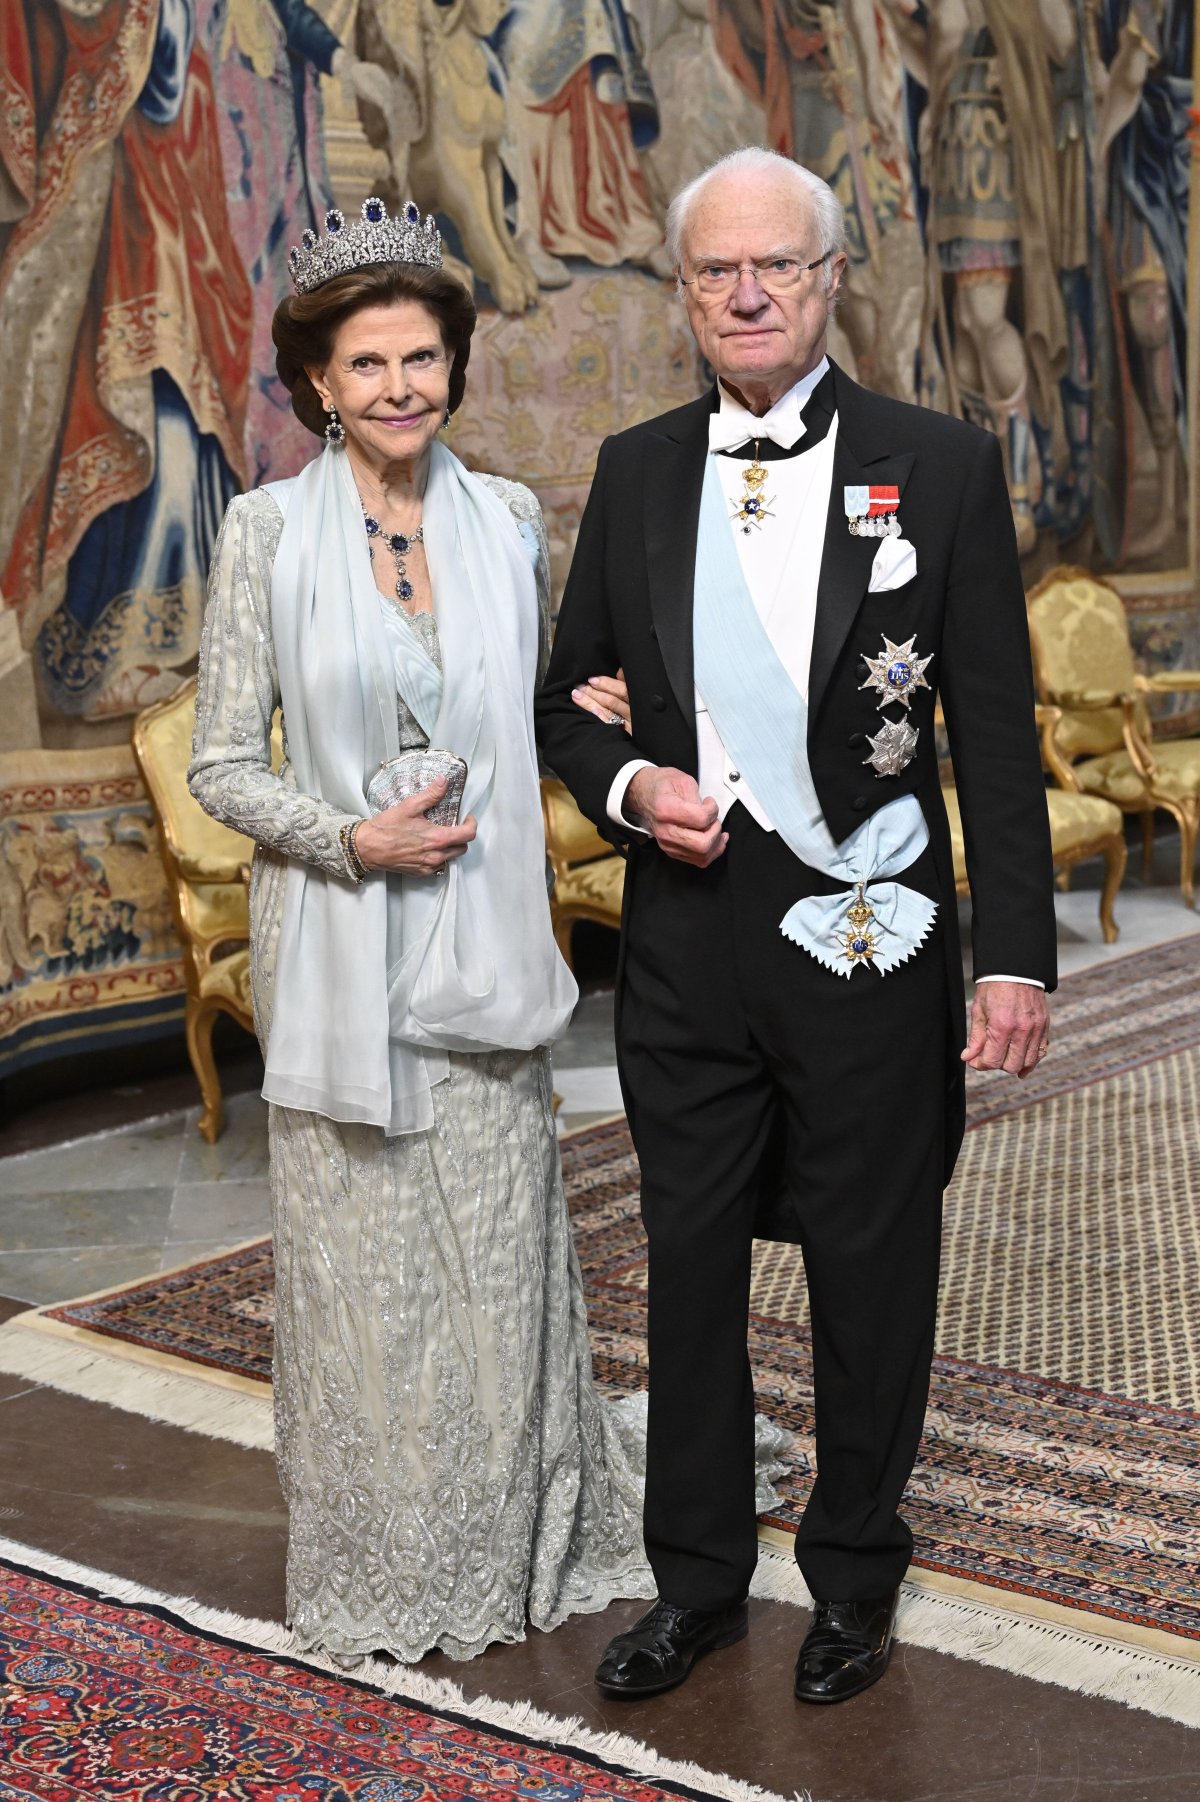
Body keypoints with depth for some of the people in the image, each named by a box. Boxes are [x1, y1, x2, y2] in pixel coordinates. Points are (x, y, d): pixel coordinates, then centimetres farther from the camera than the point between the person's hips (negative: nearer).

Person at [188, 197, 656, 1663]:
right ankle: (378, 1571, 25)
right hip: (340, 948, -3)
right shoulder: (268, 529, -6)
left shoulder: (506, 520, 4)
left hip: (484, 944, 3)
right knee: (361, 1261, 6)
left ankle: (518, 1543, 28)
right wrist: (352, 839, -17)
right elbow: (221, 765, -4)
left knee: (502, 1253, 9)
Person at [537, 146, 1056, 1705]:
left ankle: (855, 1580, 32)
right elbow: (569, 695, 14)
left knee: (871, 1278, 11)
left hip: (867, 936, -3)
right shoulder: (635, 471, 6)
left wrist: (1017, 957, -10)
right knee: (690, 1270, 13)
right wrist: (630, 784, -8)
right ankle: (698, 1580, 31)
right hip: (687, 944, 3)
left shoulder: (942, 466, -4)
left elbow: (998, 736, -5)